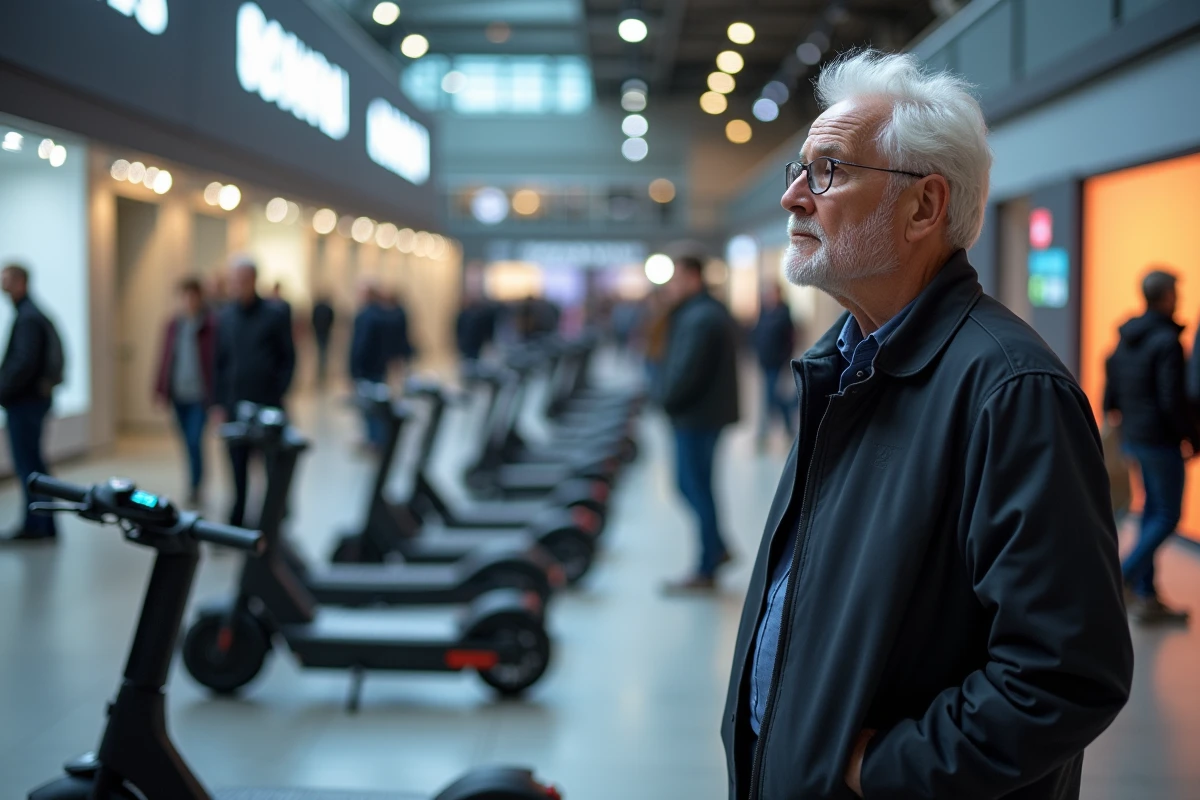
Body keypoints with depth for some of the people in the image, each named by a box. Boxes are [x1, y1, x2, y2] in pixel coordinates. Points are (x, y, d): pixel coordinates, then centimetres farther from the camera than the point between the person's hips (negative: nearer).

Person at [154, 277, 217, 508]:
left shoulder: (211, 325, -8)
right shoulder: (174, 325, 9)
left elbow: (217, 360, -7)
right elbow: (165, 357, 12)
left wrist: (214, 394, -9)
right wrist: (161, 389, 8)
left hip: (200, 394, -5)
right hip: (178, 392, 5)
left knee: (195, 441, -10)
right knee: (189, 443, 11)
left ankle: (194, 488, -1)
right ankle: (195, 488, 24)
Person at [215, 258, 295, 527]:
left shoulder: (276, 314, 0)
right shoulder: (225, 316, 9)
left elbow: (288, 358, 2)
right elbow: (219, 362, 12)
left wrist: (278, 393, -7)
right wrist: (220, 402, 6)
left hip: (267, 406, -3)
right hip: (235, 408, 3)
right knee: (238, 467, 3)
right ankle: (239, 518, 11)